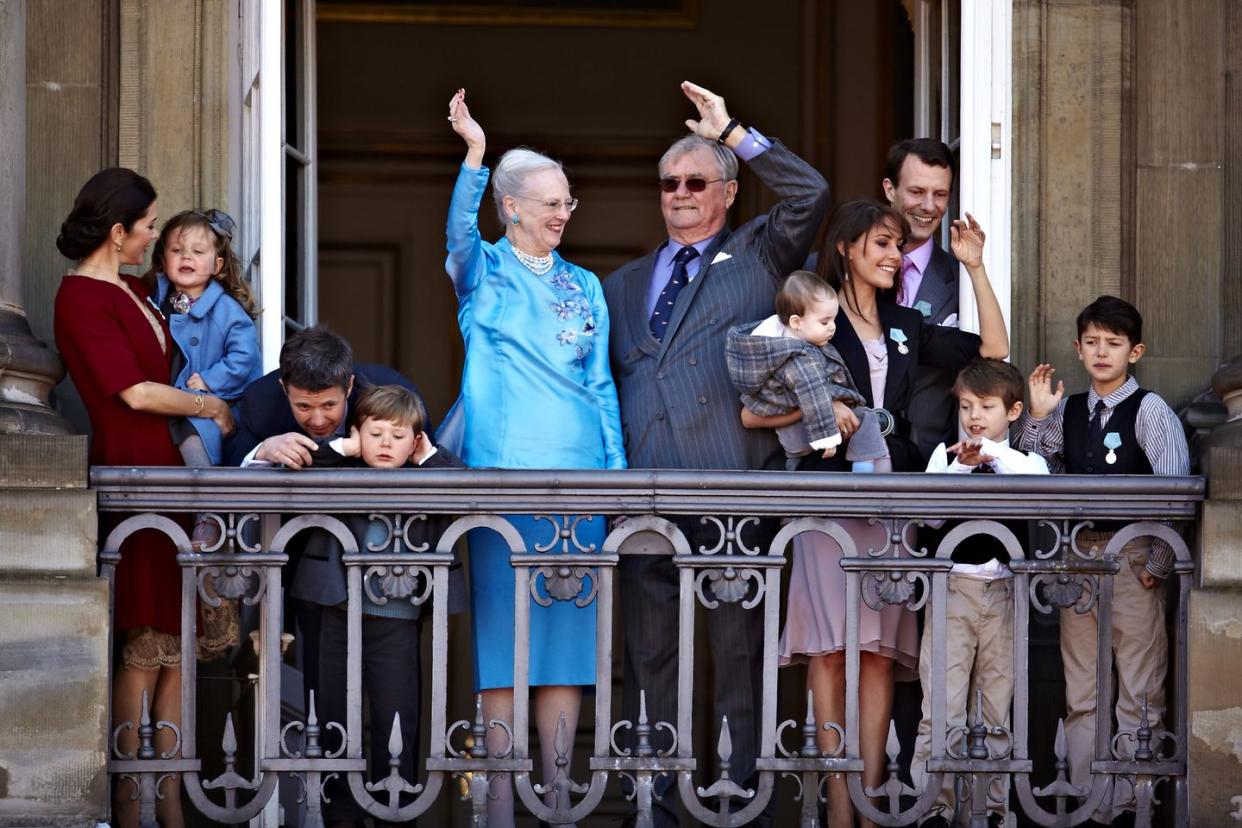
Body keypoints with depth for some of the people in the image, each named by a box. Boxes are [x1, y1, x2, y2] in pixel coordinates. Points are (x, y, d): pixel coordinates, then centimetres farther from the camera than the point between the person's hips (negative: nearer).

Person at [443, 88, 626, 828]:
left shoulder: (585, 287, 14)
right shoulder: (483, 271, 4)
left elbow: (602, 383, 14)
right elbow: (460, 232, -19)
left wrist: (617, 469, 6)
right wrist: (475, 153, -32)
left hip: (579, 469, 4)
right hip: (503, 468, -4)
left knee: (569, 628, 3)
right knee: (503, 626, -4)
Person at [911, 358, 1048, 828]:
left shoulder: (1025, 460, 9)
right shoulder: (945, 454, 8)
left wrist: (991, 452, -18)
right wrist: (963, 466, -15)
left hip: (1004, 592, 1)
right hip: (951, 589, -1)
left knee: (997, 707, 5)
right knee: (942, 708, -6)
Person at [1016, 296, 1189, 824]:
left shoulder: (1150, 410, -6)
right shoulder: (1067, 411, 11)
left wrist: (1158, 563, -11)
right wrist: (1036, 417, 0)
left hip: (1132, 557, -6)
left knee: (1139, 690, -2)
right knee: (1081, 692, 10)